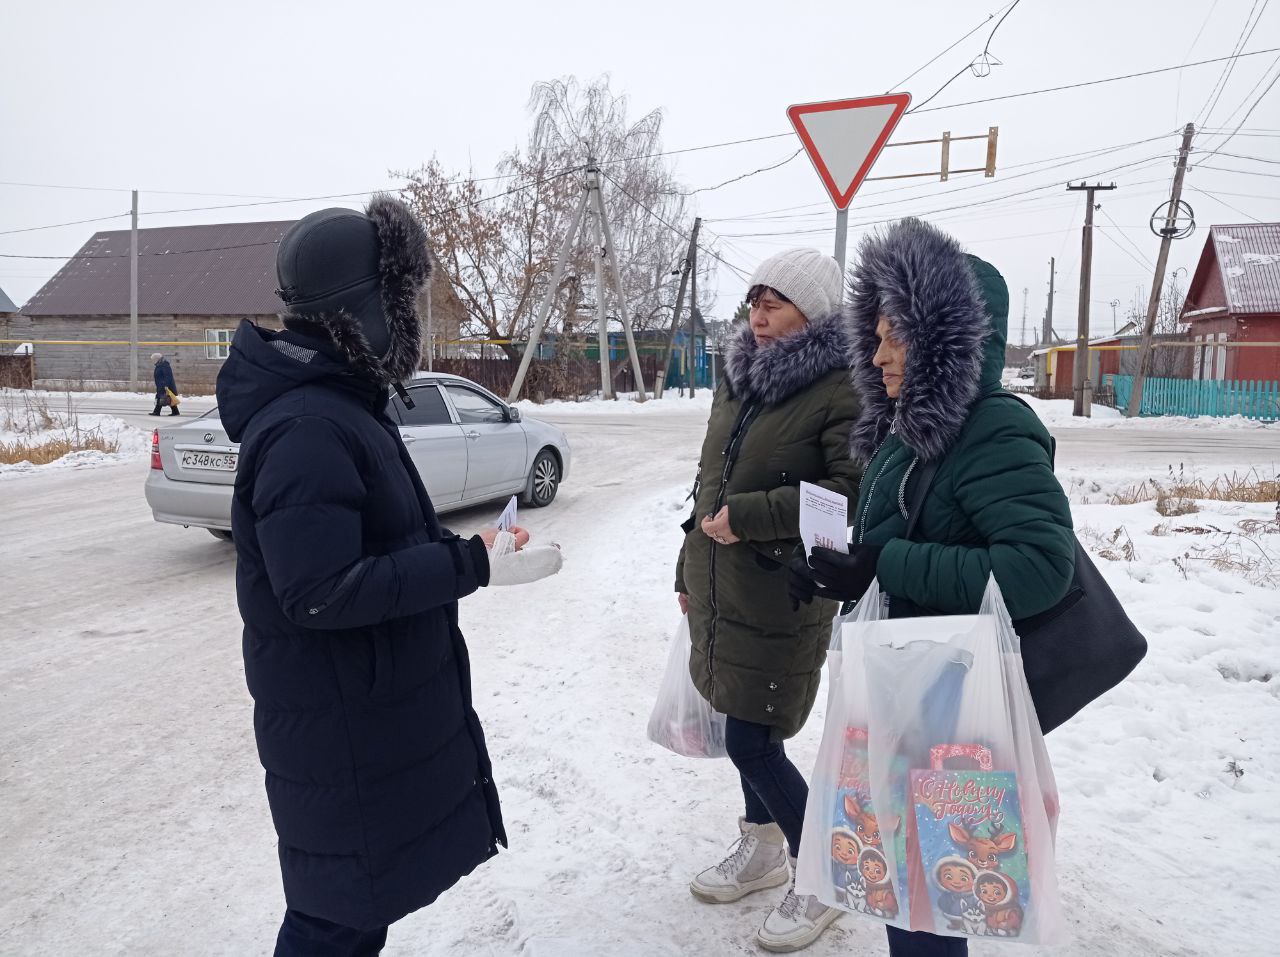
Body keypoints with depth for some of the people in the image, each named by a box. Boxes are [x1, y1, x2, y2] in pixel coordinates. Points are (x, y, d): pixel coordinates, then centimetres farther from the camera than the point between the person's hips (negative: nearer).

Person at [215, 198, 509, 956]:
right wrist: (466, 565, -26)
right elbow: (318, 594, -29)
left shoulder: (343, 404, 8)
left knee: (362, 891, 25)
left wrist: (457, 550, 4)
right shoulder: (309, 429, -25)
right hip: (340, 724, -10)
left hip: (377, 703, 10)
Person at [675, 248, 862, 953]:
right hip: (721, 588, 7)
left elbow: (853, 492, -22)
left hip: (784, 593, -7)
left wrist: (748, 515, -21)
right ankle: (763, 850, 40)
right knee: (750, 731, 18)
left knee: (752, 742, -2)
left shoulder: (841, 390, -14)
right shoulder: (737, 379, 10)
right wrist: (688, 569, 18)